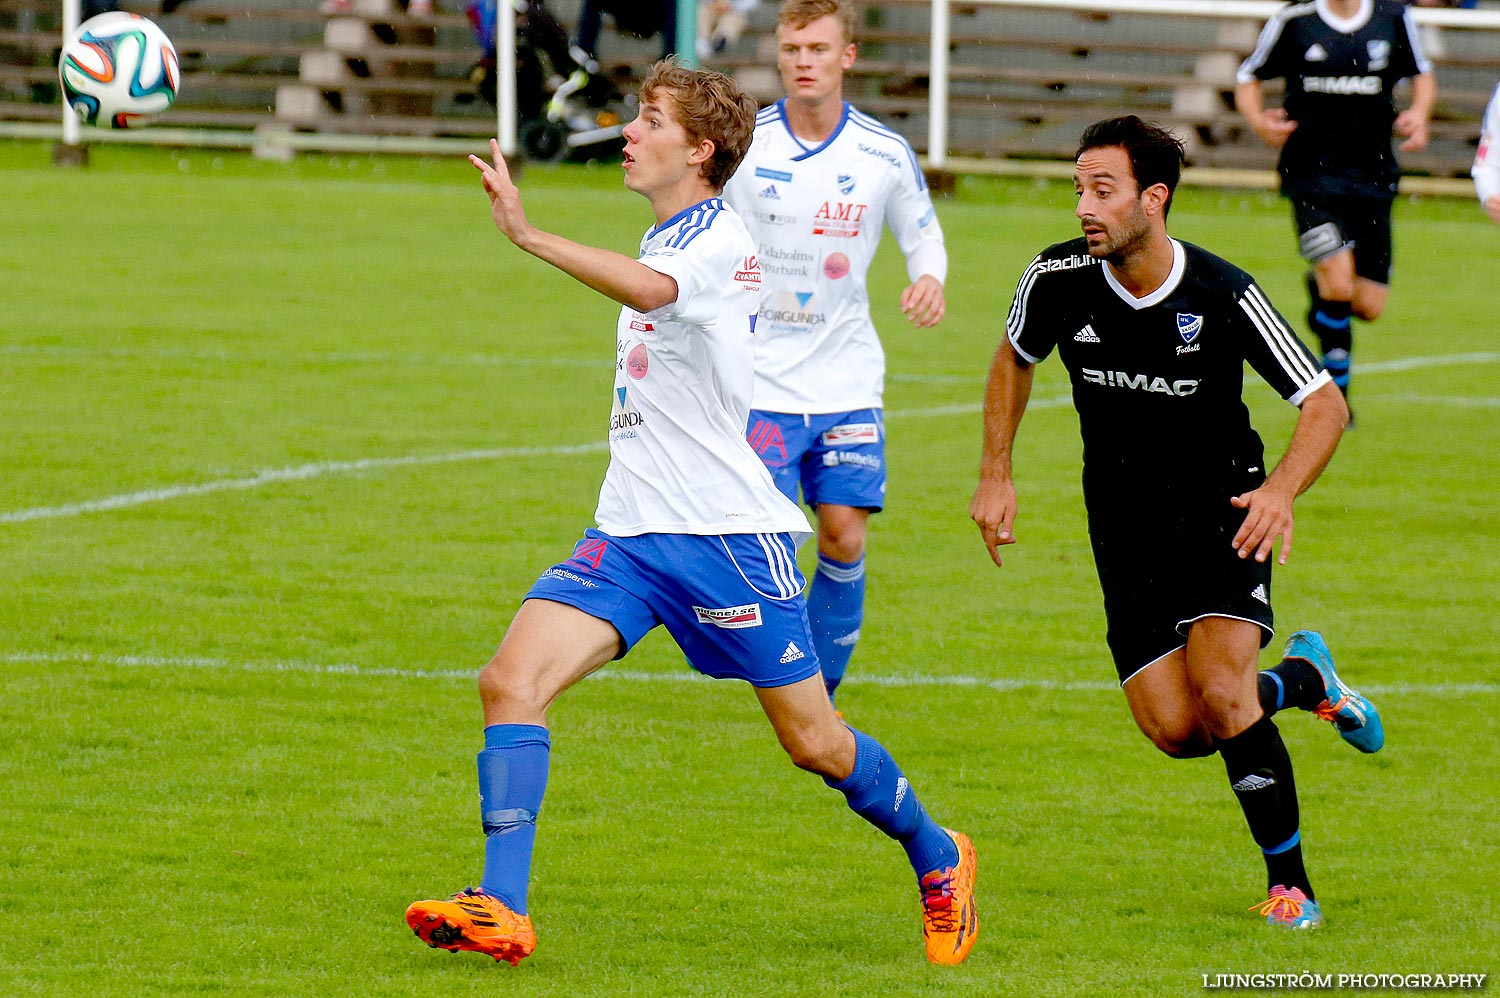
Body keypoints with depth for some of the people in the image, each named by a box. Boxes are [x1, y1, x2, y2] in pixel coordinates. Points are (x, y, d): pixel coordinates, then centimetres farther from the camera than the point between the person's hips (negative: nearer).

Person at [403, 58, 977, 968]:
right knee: (512, 681, -14)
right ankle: (501, 911, -19)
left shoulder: (717, 239, -14)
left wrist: (529, 235, -46)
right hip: (631, 533, 8)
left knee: (814, 744, 3)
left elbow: (653, 289, -37)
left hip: (728, 533, -8)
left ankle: (939, 859, 29)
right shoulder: (668, 239, 15)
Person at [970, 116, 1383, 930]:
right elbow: (1014, 358, 12)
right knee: (1176, 730, -8)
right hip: (1126, 529, 3)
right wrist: (995, 476, 5)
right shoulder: (1058, 280, -11)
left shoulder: (1224, 296, -19)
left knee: (1220, 694, -22)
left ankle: (1289, 881, -3)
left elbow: (1325, 405, -12)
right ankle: (1303, 679, 25)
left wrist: (1281, 489, -29)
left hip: (1222, 510, -3)